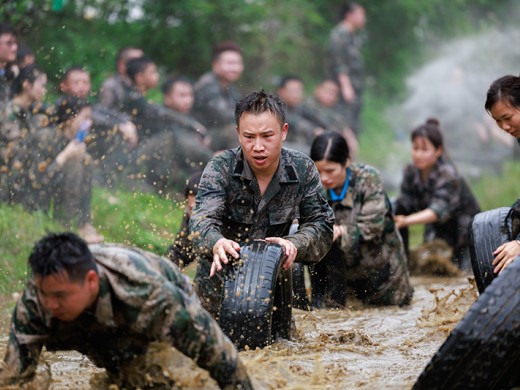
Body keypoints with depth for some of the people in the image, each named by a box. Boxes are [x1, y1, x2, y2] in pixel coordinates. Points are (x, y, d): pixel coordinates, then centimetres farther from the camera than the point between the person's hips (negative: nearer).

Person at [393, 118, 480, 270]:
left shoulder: (447, 174, -28)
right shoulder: (411, 171, -8)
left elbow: (439, 209, -43)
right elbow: (405, 203, -11)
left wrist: (406, 220, -60)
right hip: (438, 231, 5)